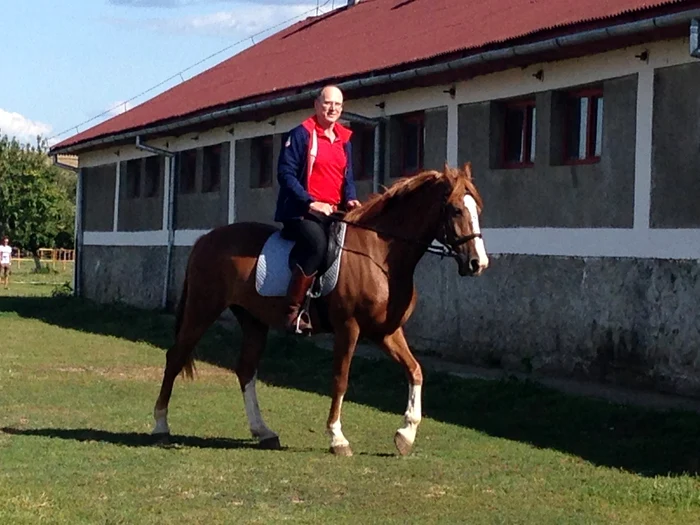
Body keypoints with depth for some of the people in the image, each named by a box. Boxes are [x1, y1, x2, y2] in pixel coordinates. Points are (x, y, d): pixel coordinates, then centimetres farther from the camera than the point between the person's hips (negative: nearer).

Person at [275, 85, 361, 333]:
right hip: (301, 211, -7)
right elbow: (286, 174, -10)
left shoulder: (344, 141, 17)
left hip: (333, 212, 7)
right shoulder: (301, 134, -3)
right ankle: (292, 311, -30)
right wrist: (311, 203, -19)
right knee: (317, 243, -34)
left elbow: (347, 178, 20)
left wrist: (350, 200, -2)